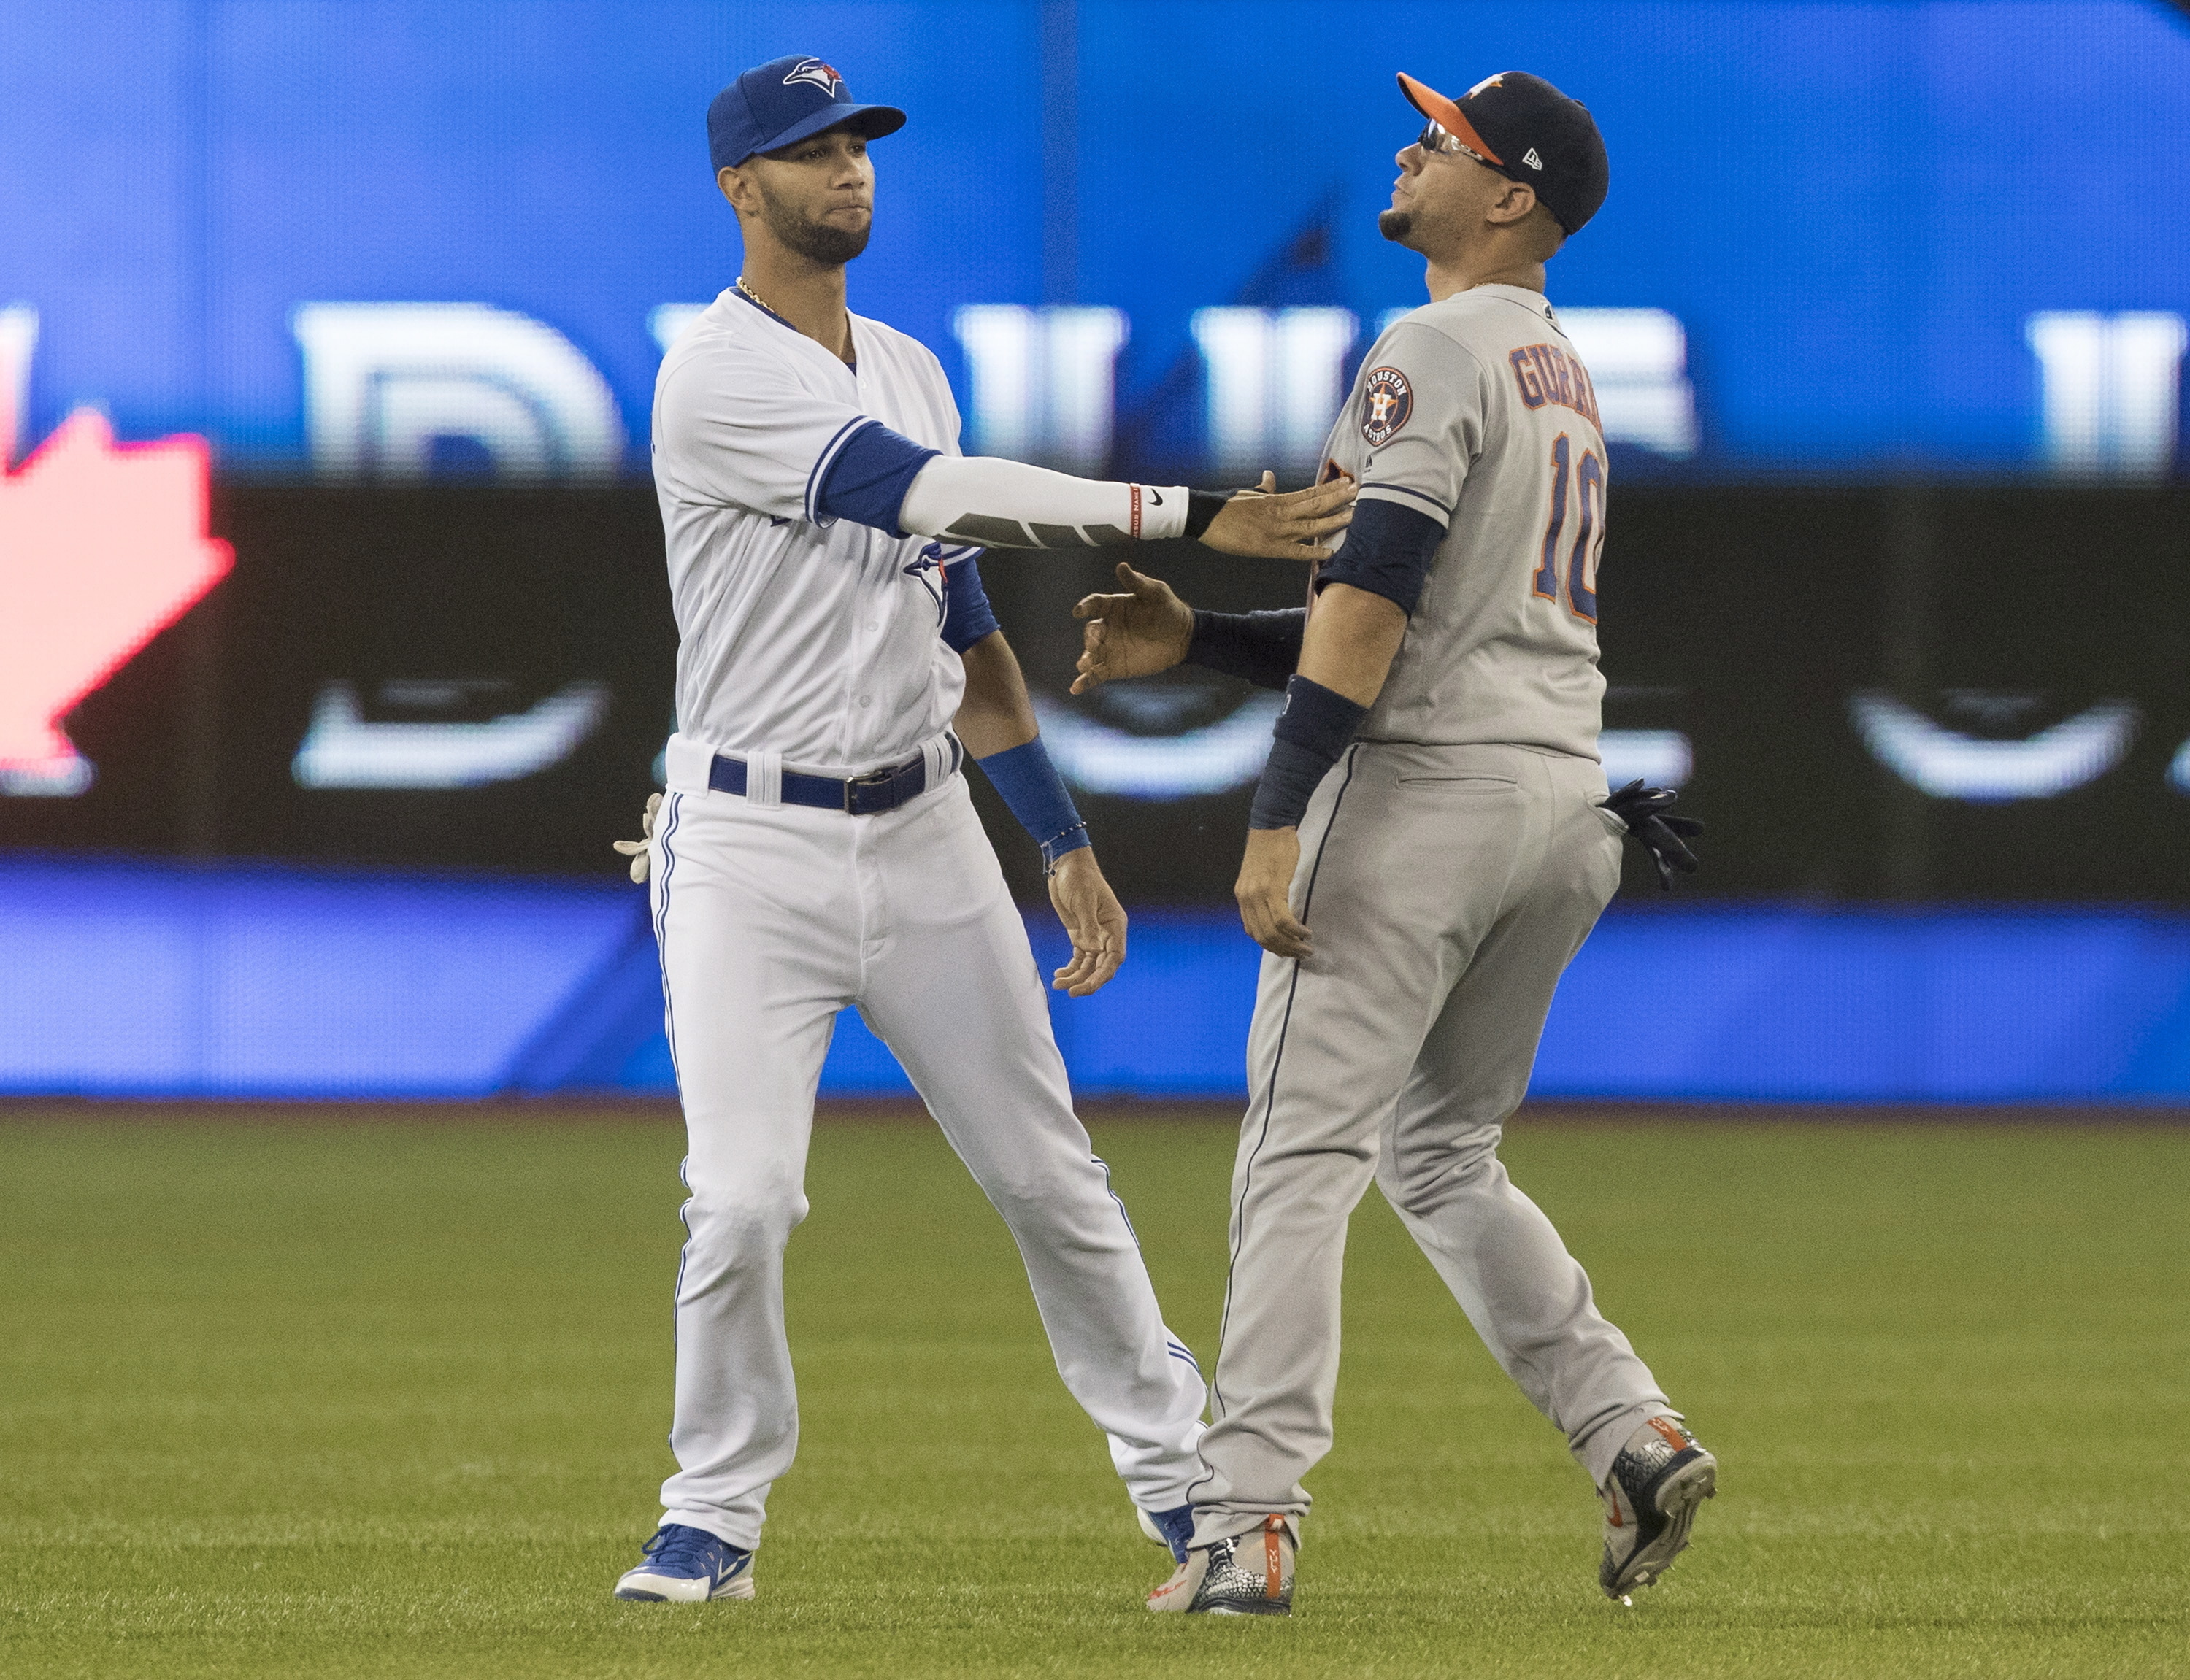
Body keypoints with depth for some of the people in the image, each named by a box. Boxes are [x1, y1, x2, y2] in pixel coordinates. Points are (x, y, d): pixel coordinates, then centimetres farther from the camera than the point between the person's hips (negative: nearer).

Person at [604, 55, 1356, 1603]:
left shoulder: (908, 371, 12)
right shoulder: (720, 378, -14)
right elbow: (936, 497, -26)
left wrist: (1067, 843, 14)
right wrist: (1191, 517, -31)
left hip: (924, 833, 6)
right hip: (753, 849, -6)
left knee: (1048, 1174, 8)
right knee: (743, 1201, -14)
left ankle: (1177, 1467, 20)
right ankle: (715, 1519, 4)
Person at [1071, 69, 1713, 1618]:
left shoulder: (1436, 354, -9)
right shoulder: (1568, 379, 22)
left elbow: (1372, 603, -18)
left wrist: (1277, 821, -20)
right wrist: (1196, 642, 15)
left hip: (1425, 794, -9)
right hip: (1565, 800, 9)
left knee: (1302, 1153, -9)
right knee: (1441, 1154, 19)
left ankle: (1249, 1522, -15)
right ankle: (1634, 1433, 6)